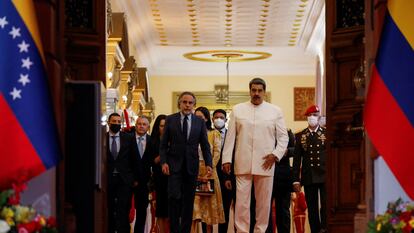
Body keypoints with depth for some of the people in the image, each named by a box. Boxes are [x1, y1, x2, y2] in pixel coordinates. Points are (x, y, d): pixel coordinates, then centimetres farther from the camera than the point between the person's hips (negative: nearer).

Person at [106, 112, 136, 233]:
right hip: (108, 179, 0)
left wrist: (134, 178, 3)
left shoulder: (128, 138, 5)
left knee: (123, 209, -7)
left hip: (124, 179, 0)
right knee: (109, 210, 6)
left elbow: (132, 159, 7)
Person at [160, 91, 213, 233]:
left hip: (191, 166, 2)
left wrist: (208, 164, -5)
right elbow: (163, 144, 4)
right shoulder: (170, 120, 4)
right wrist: (163, 162, -8)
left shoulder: (200, 122, 7)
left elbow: (205, 146, 6)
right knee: (174, 197, -11)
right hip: (174, 165, -2)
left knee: (188, 200, 4)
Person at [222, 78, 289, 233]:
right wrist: (227, 159, 2)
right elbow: (230, 136, 8)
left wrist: (275, 154, -5)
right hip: (243, 164, 0)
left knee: (264, 202, 3)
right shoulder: (238, 110, 9)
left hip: (265, 164, 0)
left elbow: (283, 136, 9)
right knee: (241, 201, -3)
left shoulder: (275, 111, 8)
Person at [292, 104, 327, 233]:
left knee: (325, 206, -8)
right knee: (312, 209, 5)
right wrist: (296, 180, 1)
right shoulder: (300, 136, 8)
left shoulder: (327, 133, 4)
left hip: (325, 176, -2)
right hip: (308, 178, 2)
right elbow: (297, 159, 6)